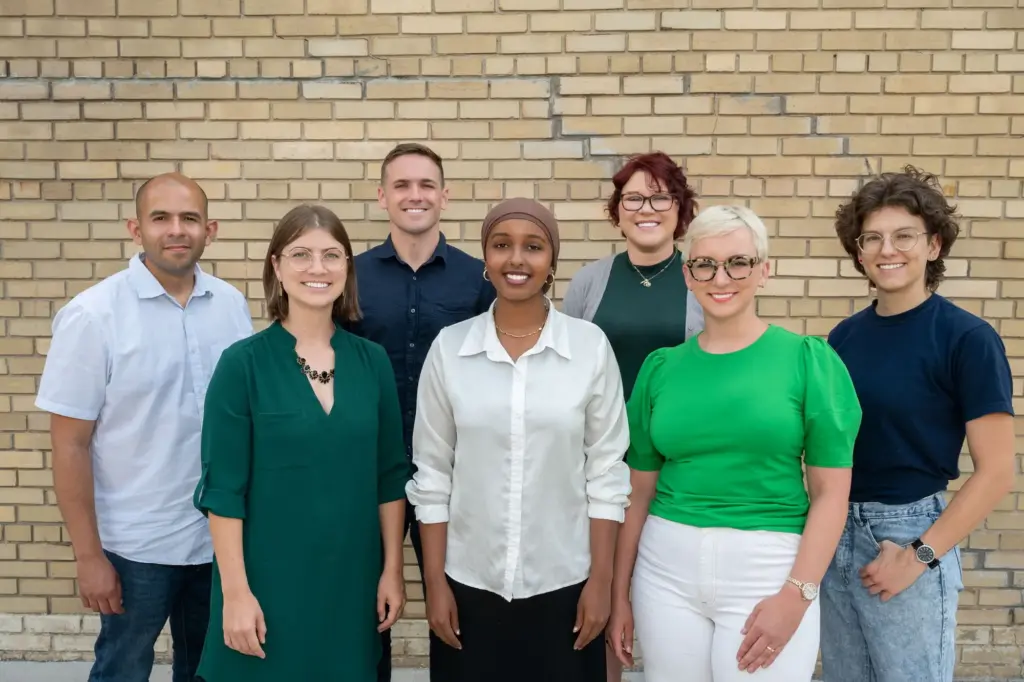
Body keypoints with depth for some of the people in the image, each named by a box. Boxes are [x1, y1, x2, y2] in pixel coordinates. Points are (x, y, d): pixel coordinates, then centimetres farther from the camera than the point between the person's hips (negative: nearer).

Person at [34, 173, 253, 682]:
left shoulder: (232, 305, -1)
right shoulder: (93, 314, -12)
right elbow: (69, 444, -10)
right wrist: (88, 555, -11)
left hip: (222, 535, 4)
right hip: (137, 544, -4)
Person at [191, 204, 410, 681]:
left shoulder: (373, 362, 1)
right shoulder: (243, 363, -9)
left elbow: (390, 475, 5)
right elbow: (222, 489, -9)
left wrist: (393, 569, 4)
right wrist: (236, 591, -11)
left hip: (352, 580, 3)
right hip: (268, 581, -3)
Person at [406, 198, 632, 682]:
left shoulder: (591, 345, -5)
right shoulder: (448, 347, -3)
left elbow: (607, 471, -2)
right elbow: (432, 473, 1)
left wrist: (601, 580, -3)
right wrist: (435, 581, 0)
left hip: (563, 585, 0)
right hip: (470, 585, 1)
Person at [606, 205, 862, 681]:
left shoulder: (808, 358, -4)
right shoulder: (660, 367, 4)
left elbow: (831, 492, -5)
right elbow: (640, 491, 8)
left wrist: (797, 594, -12)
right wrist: (619, 593, 9)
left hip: (768, 568, -3)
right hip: (666, 569, 3)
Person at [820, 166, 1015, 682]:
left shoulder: (967, 338, -11)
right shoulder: (843, 336, 4)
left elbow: (996, 471, -12)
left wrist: (920, 555, -14)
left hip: (910, 533, -5)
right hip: (836, 535, 5)